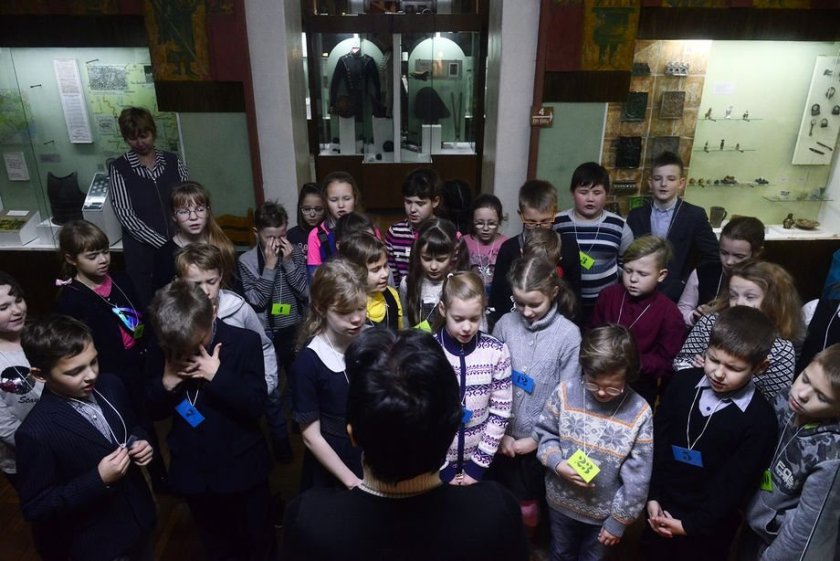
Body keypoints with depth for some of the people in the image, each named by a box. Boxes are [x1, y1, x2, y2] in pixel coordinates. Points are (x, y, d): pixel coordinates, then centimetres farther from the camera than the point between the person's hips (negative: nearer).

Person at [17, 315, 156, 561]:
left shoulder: (111, 385, -11)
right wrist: (98, 481, -29)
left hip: (139, 514, 5)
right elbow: (36, 508, -18)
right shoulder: (35, 433, -26)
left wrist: (141, 442, -13)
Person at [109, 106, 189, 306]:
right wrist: (163, 243, -16)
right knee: (148, 305, 3)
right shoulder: (119, 168, -1)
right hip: (143, 251, -2)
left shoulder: (171, 161, 7)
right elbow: (125, 215, -8)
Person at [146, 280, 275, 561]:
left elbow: (257, 406, -19)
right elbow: (153, 412, 1)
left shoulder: (244, 342, -16)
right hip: (192, 472, 3)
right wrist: (166, 382, -18)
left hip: (242, 470, -3)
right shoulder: (161, 351, -7)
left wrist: (218, 375, -28)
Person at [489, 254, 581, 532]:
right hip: (502, 437, 2)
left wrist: (537, 438, -7)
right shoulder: (505, 324, -10)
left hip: (540, 441, -1)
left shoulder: (569, 335, -14)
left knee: (527, 506, 18)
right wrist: (500, 432, -7)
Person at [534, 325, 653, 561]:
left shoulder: (639, 413, -22)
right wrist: (557, 463, -22)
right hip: (561, 501, 1)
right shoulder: (566, 391, -19)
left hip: (605, 511, -1)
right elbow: (544, 432, -4)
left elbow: (637, 479, -14)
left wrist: (618, 520, -8)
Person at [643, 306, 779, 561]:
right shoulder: (683, 382, -9)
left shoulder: (760, 419, -17)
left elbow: (735, 485, -15)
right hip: (661, 507, 3)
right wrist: (652, 496, -7)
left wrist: (691, 524, -14)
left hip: (709, 525, -3)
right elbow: (657, 439, -5)